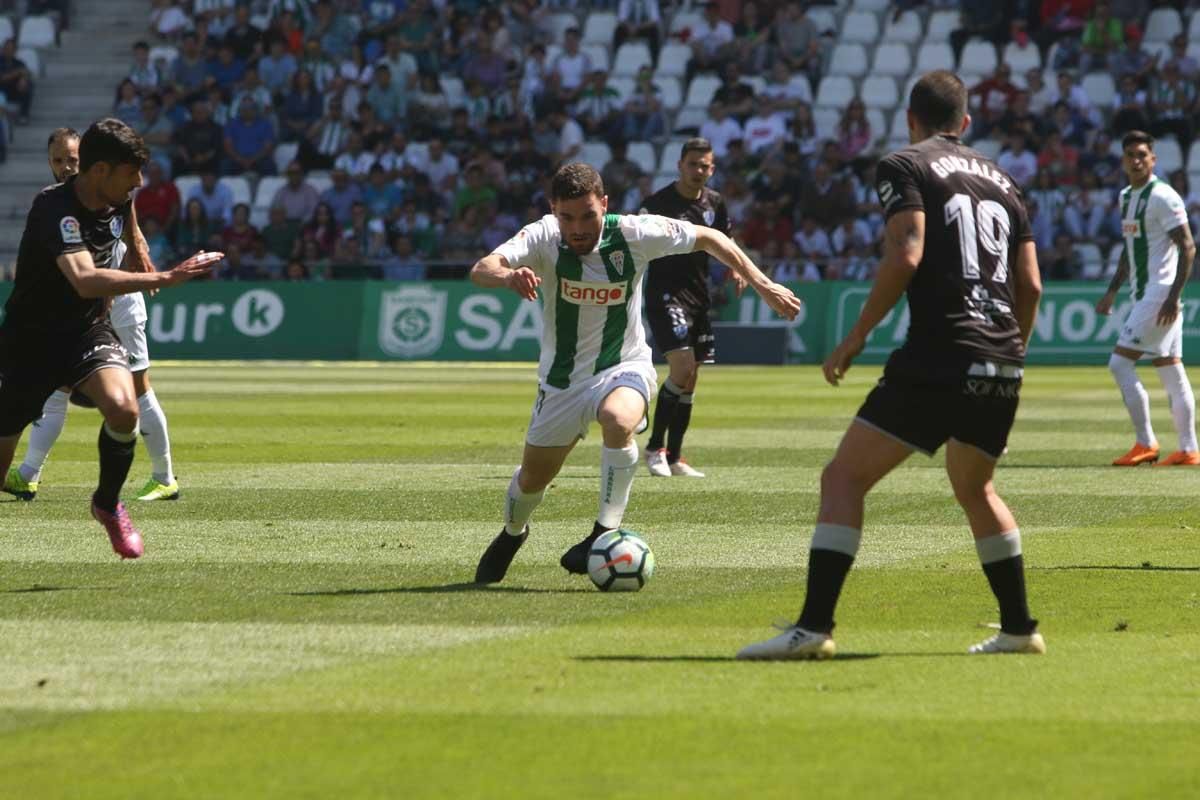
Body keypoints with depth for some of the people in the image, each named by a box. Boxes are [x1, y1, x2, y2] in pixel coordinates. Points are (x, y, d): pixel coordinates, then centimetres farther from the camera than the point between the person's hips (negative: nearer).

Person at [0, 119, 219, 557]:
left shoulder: (116, 200, -5)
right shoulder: (55, 209, -29)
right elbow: (85, 280, -45)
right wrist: (166, 278, -48)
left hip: (88, 330, 4)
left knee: (123, 408, -26)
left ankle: (108, 504, 0)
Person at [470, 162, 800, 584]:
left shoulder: (633, 234, -19)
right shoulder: (543, 237, -20)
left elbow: (708, 238, -4)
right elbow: (481, 270, -37)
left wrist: (762, 284, -8)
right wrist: (507, 275, -60)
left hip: (624, 367, -2)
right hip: (562, 379, 2)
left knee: (619, 420, -37)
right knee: (532, 479, 14)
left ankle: (605, 533, -26)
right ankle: (512, 533, 48)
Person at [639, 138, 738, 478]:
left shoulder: (715, 202, 8)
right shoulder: (658, 203, -11)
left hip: (699, 295, 7)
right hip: (665, 294, -7)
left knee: (689, 380, 8)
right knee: (682, 368, -20)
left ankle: (674, 457, 16)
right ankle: (655, 447, -7)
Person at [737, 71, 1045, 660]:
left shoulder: (905, 167, 1)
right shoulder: (1000, 181, 20)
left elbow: (905, 256, -13)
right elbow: (1031, 285, 17)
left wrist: (856, 337, -7)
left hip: (937, 362, -7)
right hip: (1001, 368, 7)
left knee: (843, 478, -4)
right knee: (975, 489, 27)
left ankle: (813, 627, -15)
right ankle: (1018, 628, 26)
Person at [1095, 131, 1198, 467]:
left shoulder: (1163, 197, -13)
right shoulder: (1126, 196, 15)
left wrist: (1173, 296, -22)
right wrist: (1112, 292, 23)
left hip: (1160, 295, -9)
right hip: (1144, 296, 9)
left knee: (1120, 362, -10)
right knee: (1171, 371, 8)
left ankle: (1146, 443, -6)